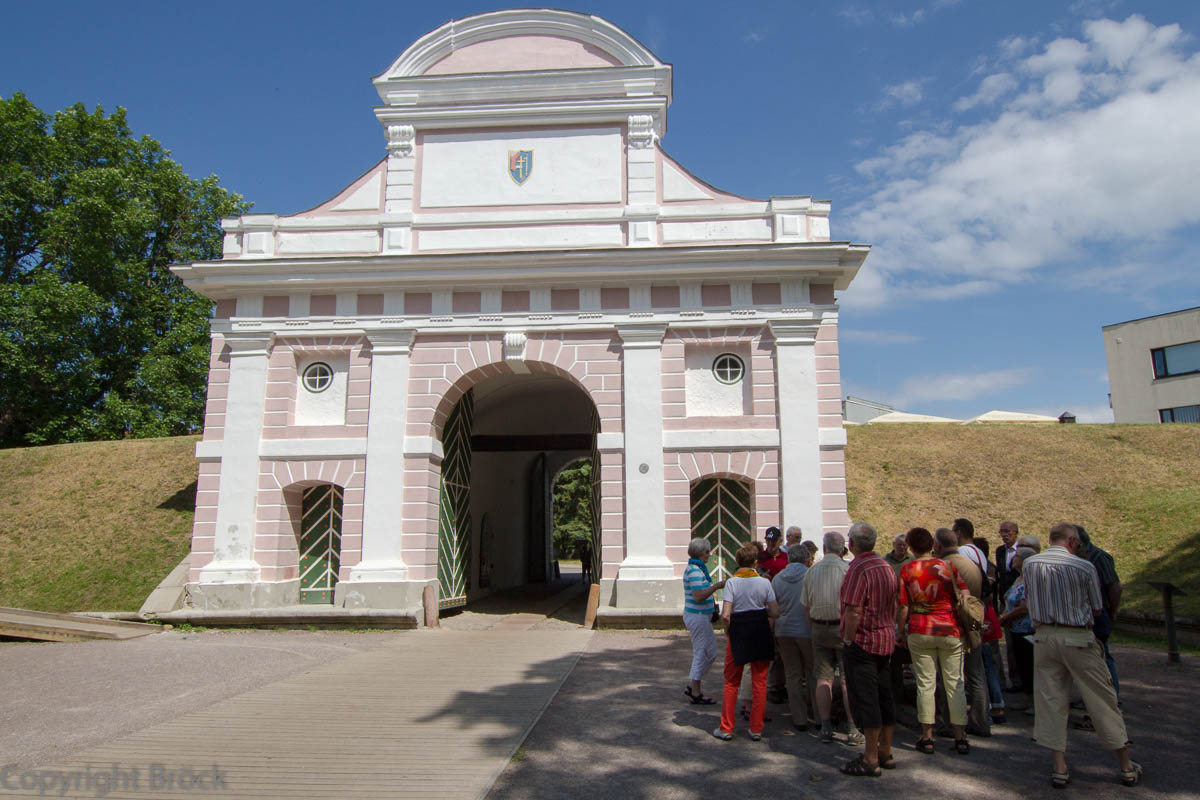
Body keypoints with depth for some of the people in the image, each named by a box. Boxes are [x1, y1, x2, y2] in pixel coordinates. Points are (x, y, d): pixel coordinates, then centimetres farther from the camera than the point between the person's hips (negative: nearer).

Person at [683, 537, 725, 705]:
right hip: (698, 617, -10)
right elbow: (698, 596, -27)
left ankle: (692, 686, 21)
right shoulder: (695, 570, -19)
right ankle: (696, 693, 7)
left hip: (695, 615, 10)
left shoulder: (693, 568, 13)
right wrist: (716, 586, -21)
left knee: (709, 652, 15)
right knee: (702, 653, -1)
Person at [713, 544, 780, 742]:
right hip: (761, 630, 1)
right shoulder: (764, 582, -3)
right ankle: (756, 729, 14)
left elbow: (725, 614, -15)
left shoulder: (732, 582, -9)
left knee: (731, 683, 10)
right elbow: (775, 612, -4)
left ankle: (726, 729, 14)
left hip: (738, 631, -1)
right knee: (759, 683, 10)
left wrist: (727, 632, 0)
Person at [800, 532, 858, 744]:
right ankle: (853, 728, 5)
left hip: (820, 628, 3)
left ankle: (826, 728, 9)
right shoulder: (846, 568, -9)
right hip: (843, 626, -3)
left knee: (823, 679, 7)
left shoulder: (812, 571, 4)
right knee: (848, 680, 3)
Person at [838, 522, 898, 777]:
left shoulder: (858, 568, -18)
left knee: (865, 700, -2)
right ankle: (885, 752, 24)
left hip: (862, 641, -9)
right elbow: (894, 606, 17)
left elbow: (853, 612, -23)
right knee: (884, 697, 15)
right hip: (886, 640, 9)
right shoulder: (886, 566, 9)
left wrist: (848, 641, -13)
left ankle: (870, 759, 3)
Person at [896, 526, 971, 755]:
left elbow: (903, 608, -4)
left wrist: (901, 631, 8)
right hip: (950, 630, 1)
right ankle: (960, 737, 13)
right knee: (955, 684, 8)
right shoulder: (947, 566, -2)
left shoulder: (906, 570, -3)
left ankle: (927, 737, 9)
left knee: (925, 684, 5)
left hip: (919, 631, -1)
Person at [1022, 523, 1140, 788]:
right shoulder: (1085, 567, -9)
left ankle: (1060, 769, 10)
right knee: (1103, 701, 10)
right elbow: (1097, 610, 1)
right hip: (1079, 638, -2)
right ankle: (1127, 768, 23)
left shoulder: (1029, 564, -1)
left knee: (1051, 701, 8)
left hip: (1045, 636, 2)